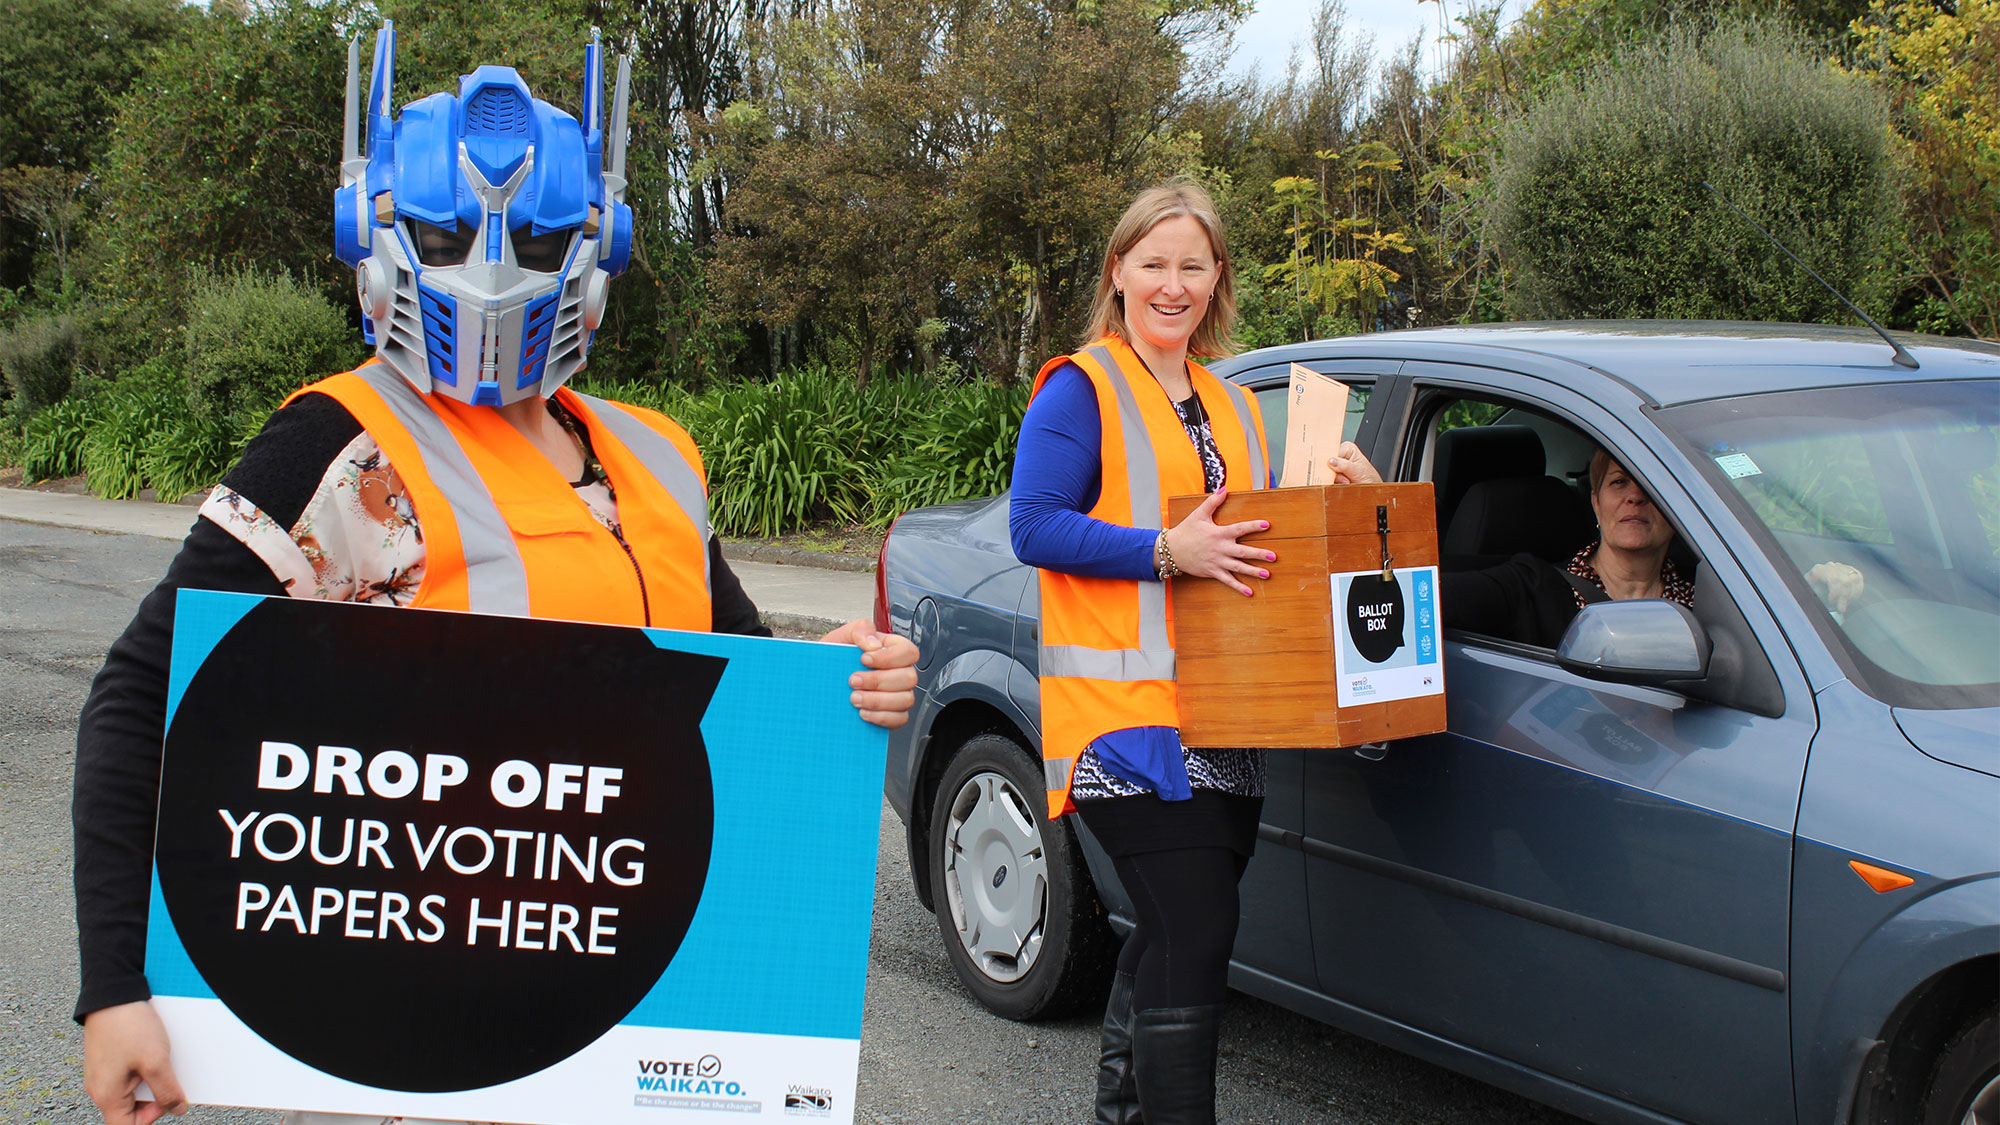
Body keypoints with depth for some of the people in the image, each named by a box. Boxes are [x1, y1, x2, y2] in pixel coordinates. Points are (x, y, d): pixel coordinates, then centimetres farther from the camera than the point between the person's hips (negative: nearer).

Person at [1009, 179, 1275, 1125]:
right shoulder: (1082, 390, -3)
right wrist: (1168, 551, -21)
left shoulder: (1229, 404, 21)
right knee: (1196, 937, -14)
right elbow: (1035, 528, -13)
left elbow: (1253, 531, 25)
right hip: (1126, 717, -8)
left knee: (1171, 938, 14)